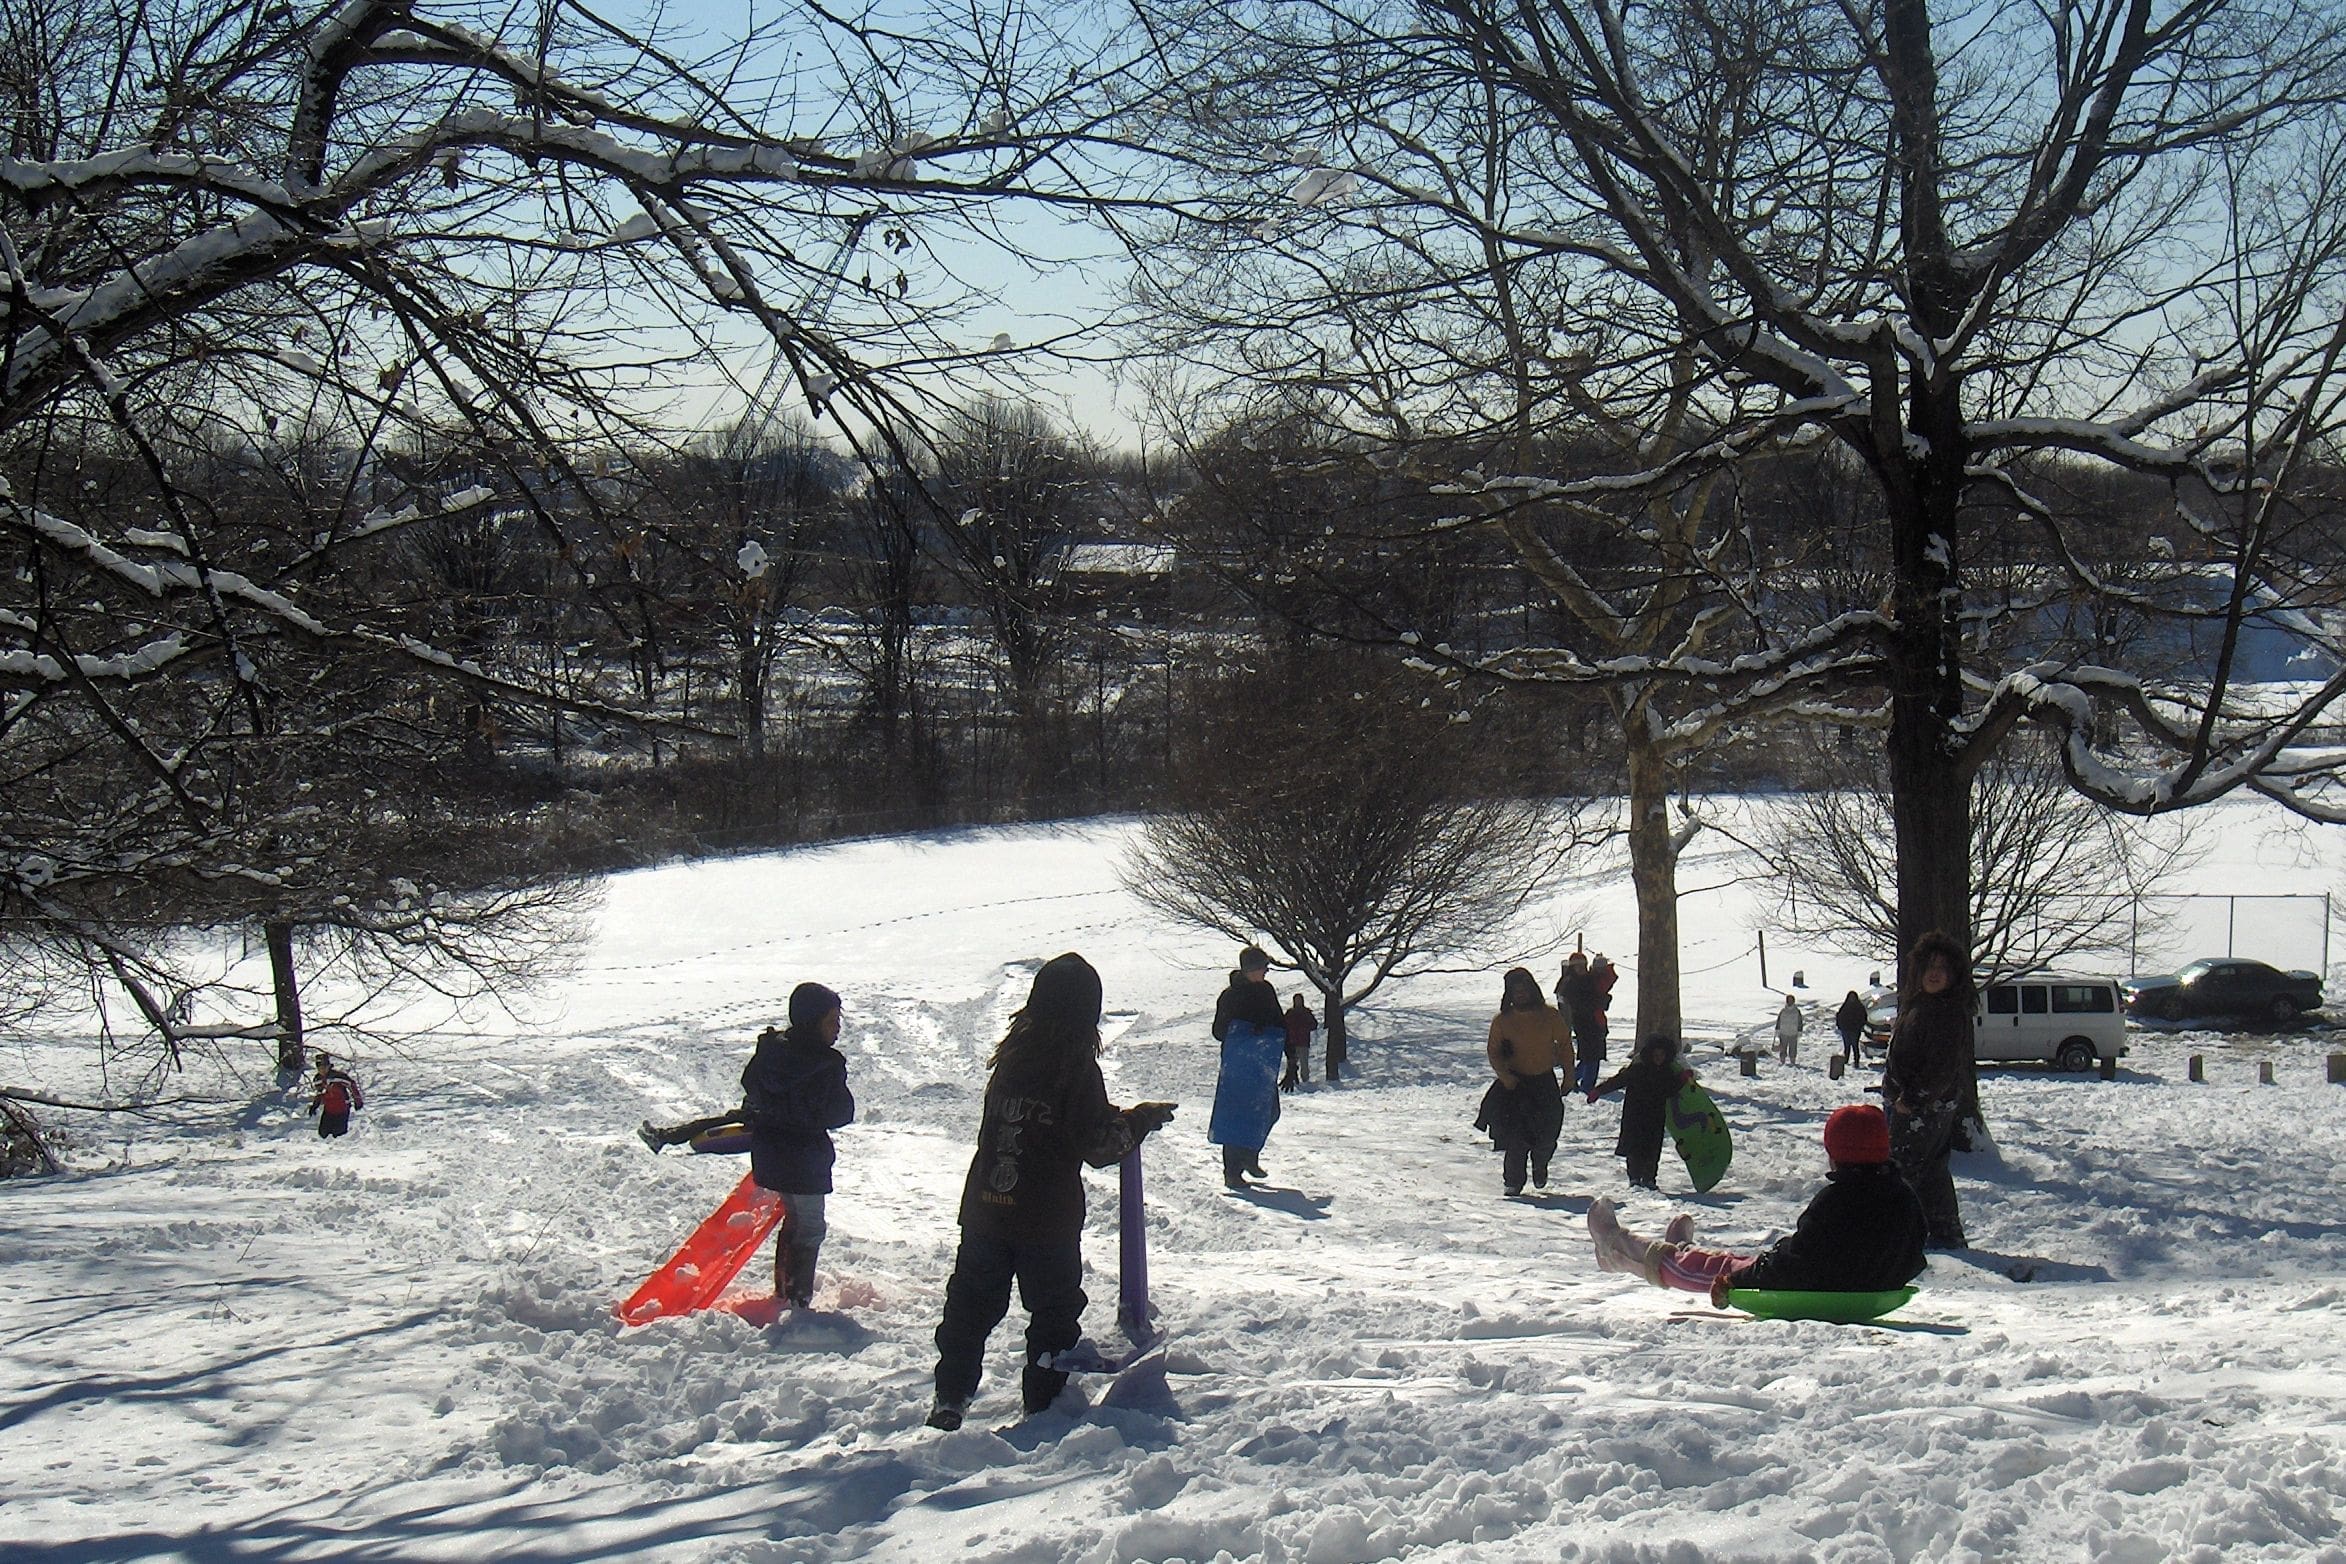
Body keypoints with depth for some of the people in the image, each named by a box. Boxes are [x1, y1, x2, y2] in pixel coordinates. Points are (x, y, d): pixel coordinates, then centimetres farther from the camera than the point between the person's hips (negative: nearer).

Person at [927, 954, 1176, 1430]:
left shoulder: (1012, 1054, 1)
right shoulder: (1078, 1067, -16)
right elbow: (1095, 1147, -15)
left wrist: (1116, 1118, 14)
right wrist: (1139, 1120, 1)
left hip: (986, 1210, 5)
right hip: (1047, 1217, -4)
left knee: (971, 1305, 15)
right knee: (1055, 1312, 12)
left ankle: (950, 1399, 16)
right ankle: (1045, 1404, 14)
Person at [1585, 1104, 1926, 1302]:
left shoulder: (1836, 1199, -29)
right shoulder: (1905, 1196, -7)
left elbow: (1797, 1260, -27)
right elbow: (1913, 1261, 3)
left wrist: (1731, 1281, -16)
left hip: (1807, 1294, -7)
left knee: (1720, 1267, 13)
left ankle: (1619, 1248, 34)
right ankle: (1680, 1253, 60)